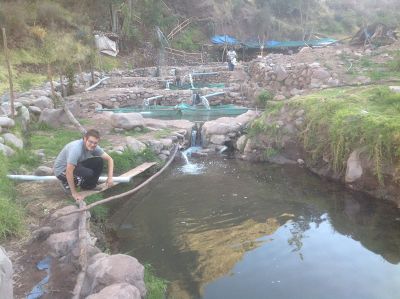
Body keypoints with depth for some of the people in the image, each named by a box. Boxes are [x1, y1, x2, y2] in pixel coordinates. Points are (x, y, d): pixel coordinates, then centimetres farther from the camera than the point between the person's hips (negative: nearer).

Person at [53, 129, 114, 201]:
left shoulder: (94, 147, -12)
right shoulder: (76, 149, -35)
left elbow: (109, 159, -2)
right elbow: (69, 172, -35)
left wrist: (110, 177, -13)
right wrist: (74, 193, -28)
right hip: (62, 170, -7)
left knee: (99, 161, -11)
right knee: (88, 173, -31)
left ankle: (89, 186, 5)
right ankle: (67, 184, -3)